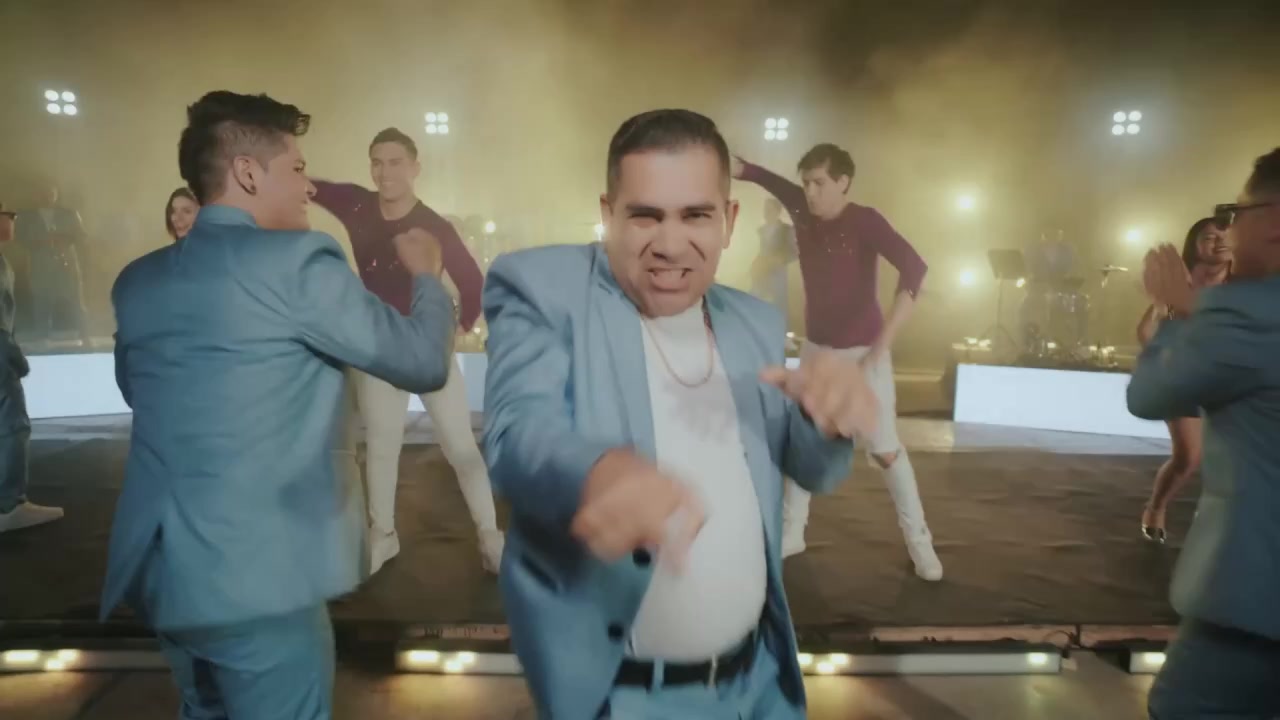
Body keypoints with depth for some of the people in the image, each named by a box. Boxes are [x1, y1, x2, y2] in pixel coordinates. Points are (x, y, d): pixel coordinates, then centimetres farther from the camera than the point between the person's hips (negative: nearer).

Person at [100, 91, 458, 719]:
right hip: (256, 573, -8)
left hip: (156, 569, 8)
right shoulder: (295, 260, -15)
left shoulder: (137, 279, 7)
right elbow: (423, 362, -9)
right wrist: (426, 274, 9)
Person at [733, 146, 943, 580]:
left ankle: (919, 542, 15)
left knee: (885, 449, 0)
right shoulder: (801, 210, -4)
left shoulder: (865, 221, -18)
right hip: (816, 347, 5)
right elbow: (764, 177, 3)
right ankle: (792, 533, 24)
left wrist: (885, 342, -36)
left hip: (862, 351, -5)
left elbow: (913, 268, -30)